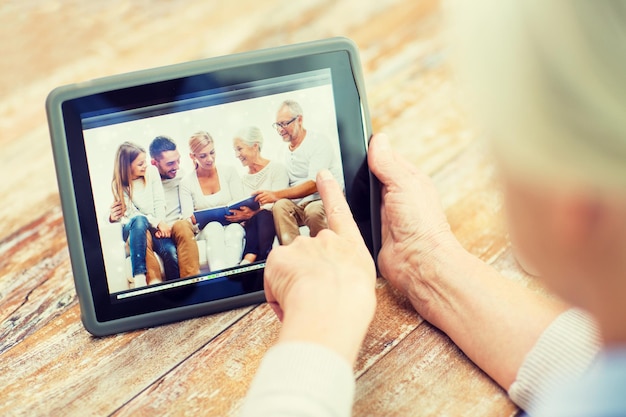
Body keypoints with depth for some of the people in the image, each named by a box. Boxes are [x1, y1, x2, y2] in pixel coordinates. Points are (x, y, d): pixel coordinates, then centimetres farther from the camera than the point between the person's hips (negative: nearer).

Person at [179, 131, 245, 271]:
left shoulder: (228, 171, 8)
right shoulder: (187, 182, 6)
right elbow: (188, 218, -2)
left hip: (233, 225, 1)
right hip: (205, 232, -1)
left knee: (234, 230, -36)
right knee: (214, 227, -37)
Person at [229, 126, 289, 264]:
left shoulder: (277, 169, 3)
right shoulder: (244, 179, 21)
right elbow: (246, 211, 12)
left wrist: (253, 213, -26)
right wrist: (241, 215, -13)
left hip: (271, 219, -3)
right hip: (251, 223, 4)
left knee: (261, 216, -37)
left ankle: (249, 260, -52)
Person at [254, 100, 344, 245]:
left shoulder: (318, 142, -4)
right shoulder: (285, 153, 16)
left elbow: (314, 184, -17)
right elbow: (285, 188, 14)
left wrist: (277, 195, -23)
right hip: (300, 206, 5)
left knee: (314, 210, -37)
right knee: (280, 206, -26)